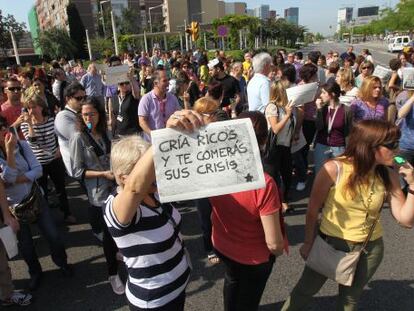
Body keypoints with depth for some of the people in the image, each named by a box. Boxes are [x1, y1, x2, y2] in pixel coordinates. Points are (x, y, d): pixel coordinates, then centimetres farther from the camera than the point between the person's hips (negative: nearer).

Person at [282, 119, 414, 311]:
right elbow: (313, 210, -12)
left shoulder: (389, 176, -10)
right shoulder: (334, 169, -22)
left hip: (370, 249, 3)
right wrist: (308, 243, -4)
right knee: (305, 290, 17)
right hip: (329, 243, -3)